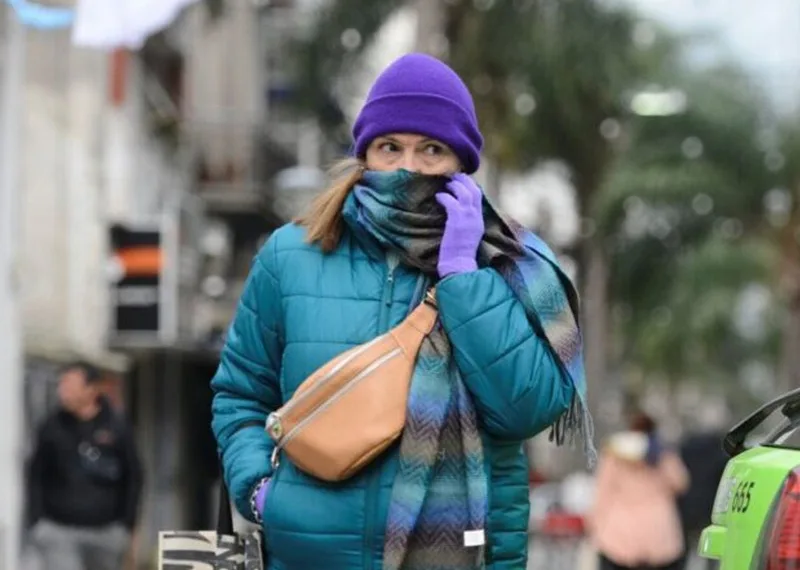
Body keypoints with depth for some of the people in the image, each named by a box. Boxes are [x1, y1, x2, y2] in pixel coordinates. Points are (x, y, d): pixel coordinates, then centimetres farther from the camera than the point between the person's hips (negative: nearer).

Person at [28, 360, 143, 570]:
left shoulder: (116, 428, -1)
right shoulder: (53, 427, 0)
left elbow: (133, 478, 5)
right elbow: (37, 477, 7)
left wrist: (126, 525, 1)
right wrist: (37, 520, -1)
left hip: (106, 531, 1)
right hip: (58, 530, -1)